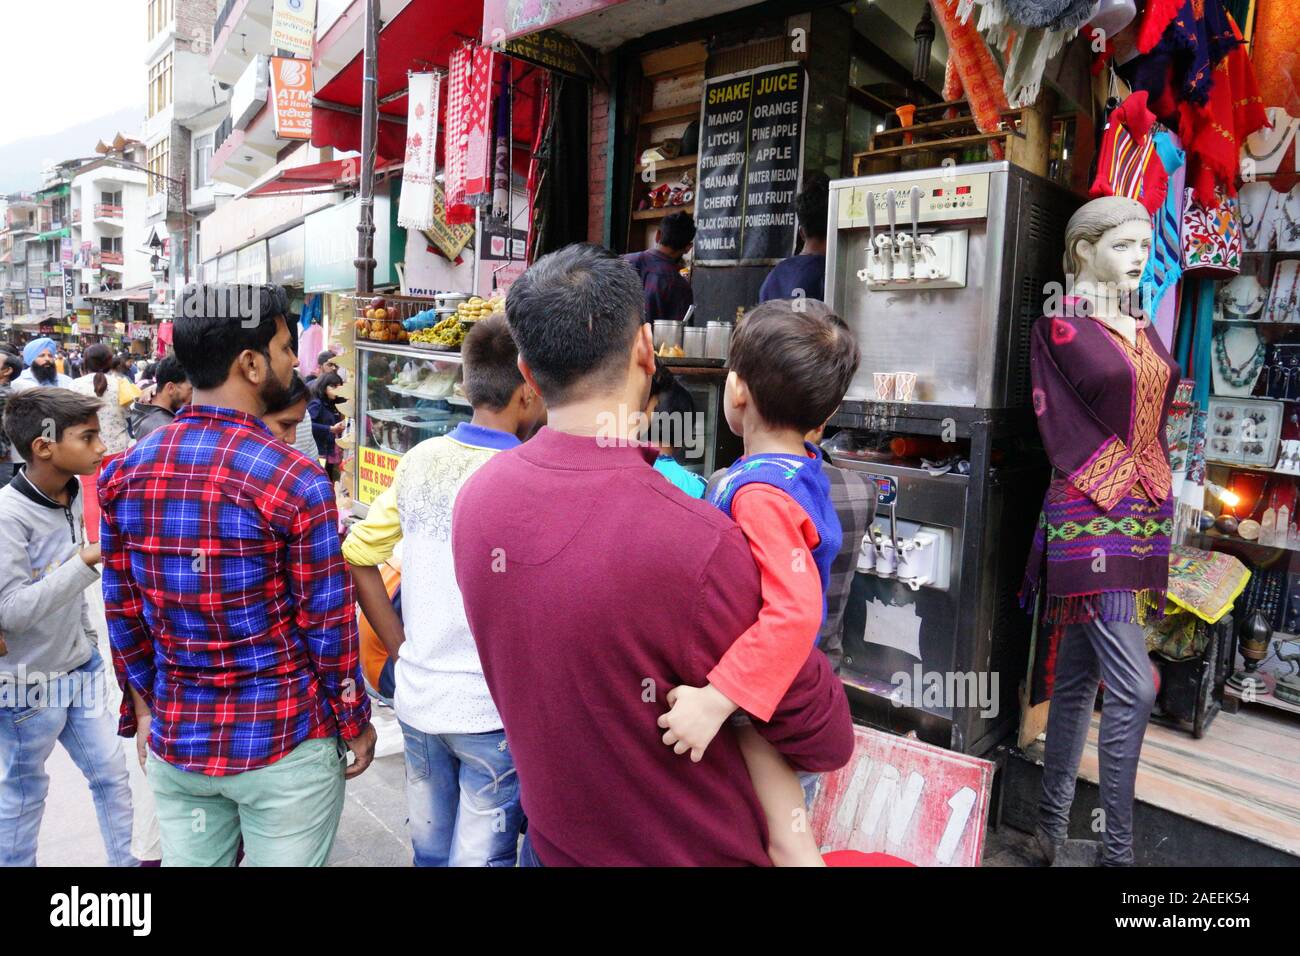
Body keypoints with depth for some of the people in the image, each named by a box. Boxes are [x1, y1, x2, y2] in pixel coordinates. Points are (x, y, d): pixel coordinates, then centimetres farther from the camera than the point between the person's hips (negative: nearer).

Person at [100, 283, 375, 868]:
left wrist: (143, 709, 17)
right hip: (284, 744, -5)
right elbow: (328, 625, -14)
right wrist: (356, 724, 0)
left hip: (174, 741, 5)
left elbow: (122, 611, 5)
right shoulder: (295, 481, -19)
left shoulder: (125, 472, -2)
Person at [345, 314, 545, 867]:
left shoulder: (420, 460, -2)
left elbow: (356, 557, 4)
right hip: (489, 711, -6)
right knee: (480, 856, 12)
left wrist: (401, 650, 6)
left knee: (429, 851, 23)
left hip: (416, 697, 6)